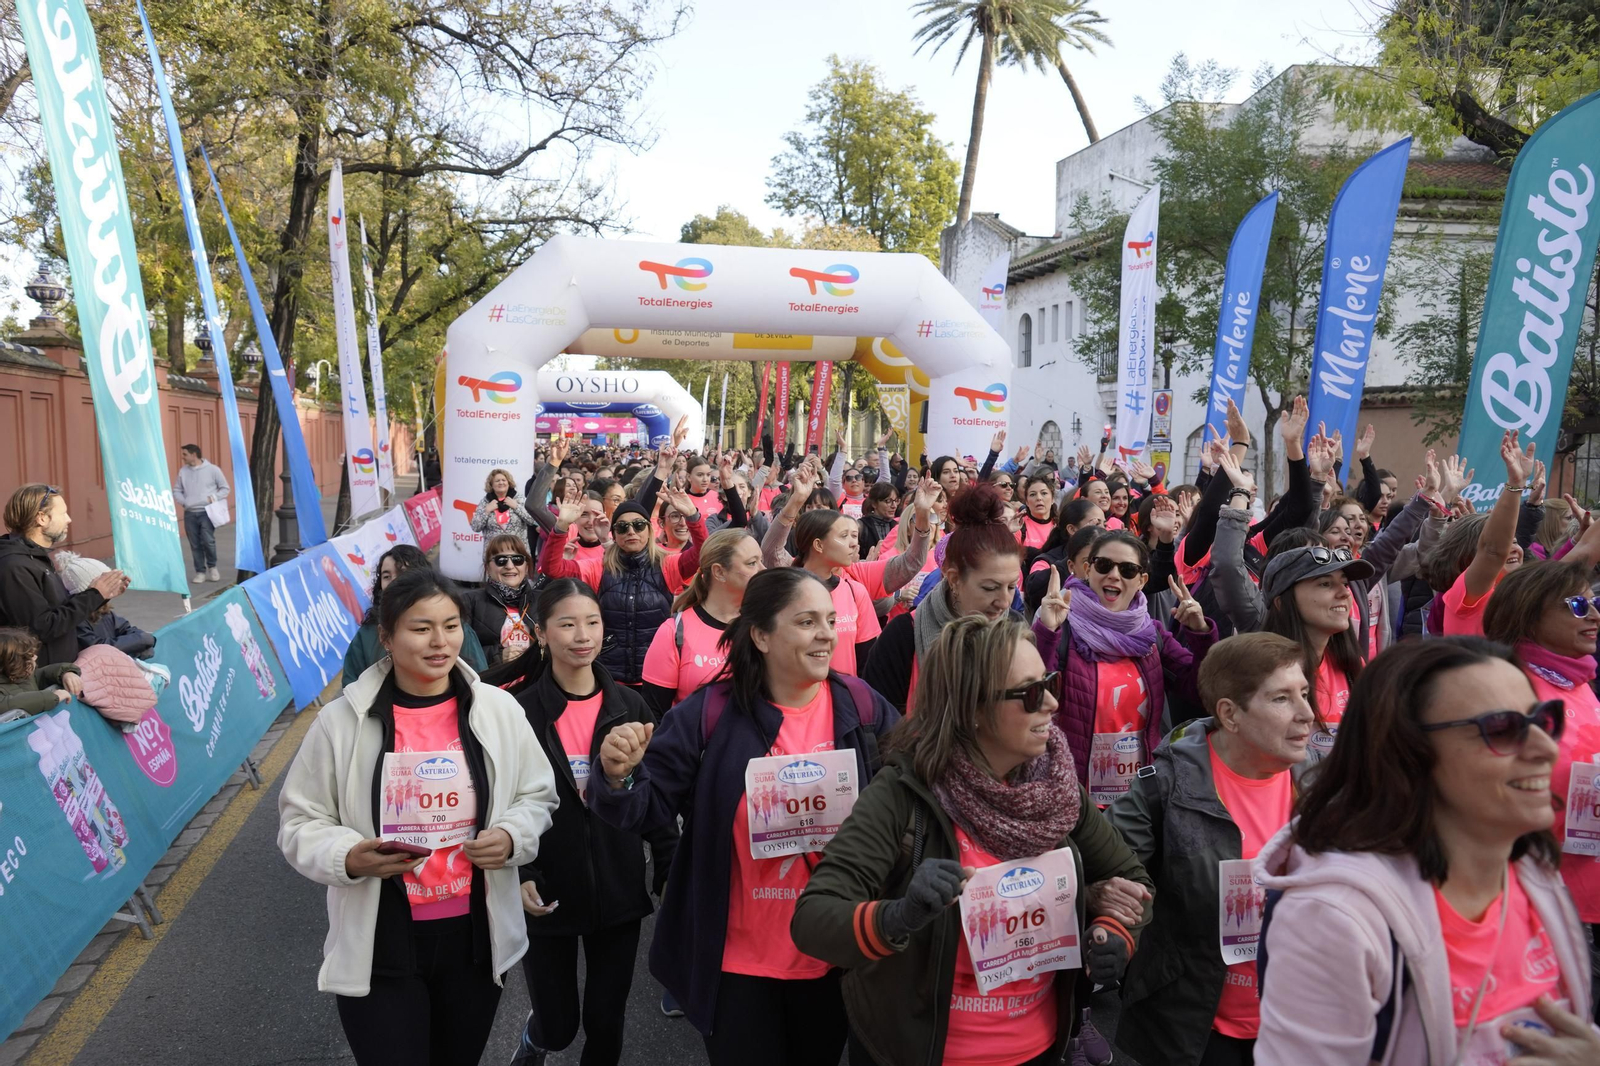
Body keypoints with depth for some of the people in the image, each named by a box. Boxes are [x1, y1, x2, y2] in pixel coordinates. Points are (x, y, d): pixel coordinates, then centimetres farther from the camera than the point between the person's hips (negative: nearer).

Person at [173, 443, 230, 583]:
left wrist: (214, 498, -11)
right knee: (195, 544, 4)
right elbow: (176, 491, 15)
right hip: (189, 513, 4)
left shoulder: (212, 469, -2)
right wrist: (183, 502, -3)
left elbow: (225, 488, 3)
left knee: (208, 540, -15)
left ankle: (212, 567, 8)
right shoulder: (183, 471, 8)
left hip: (207, 512, -4)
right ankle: (200, 572, 13)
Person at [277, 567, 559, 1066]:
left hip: (474, 936, 3)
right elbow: (300, 821, -1)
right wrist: (347, 857, -20)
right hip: (378, 947, -2)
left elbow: (536, 797, 7)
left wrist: (512, 836, -14)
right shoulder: (341, 720, -10)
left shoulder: (499, 710, -4)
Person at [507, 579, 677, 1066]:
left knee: (606, 1019, 10)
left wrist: (670, 870, -1)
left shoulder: (628, 706, -1)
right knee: (558, 1025, 8)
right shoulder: (520, 711, -8)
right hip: (549, 892, -1)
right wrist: (518, 873, -15)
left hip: (618, 890, 2)